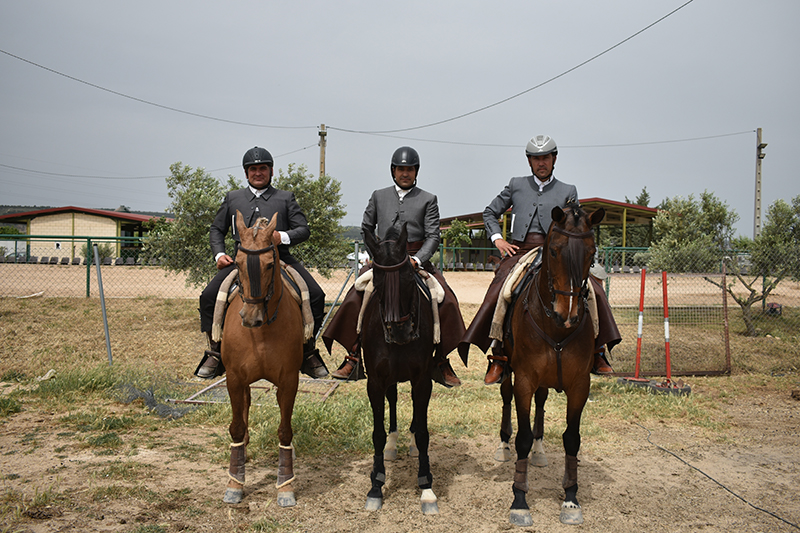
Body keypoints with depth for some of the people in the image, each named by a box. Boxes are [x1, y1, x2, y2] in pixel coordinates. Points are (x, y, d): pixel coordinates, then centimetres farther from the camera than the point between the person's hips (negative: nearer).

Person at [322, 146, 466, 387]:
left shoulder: (428, 200, 6)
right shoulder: (378, 196, 12)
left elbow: (433, 236, -2)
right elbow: (366, 229, 20)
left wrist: (415, 259, -17)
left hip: (417, 260, -1)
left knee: (447, 302, -19)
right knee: (355, 299, -18)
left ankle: (442, 362, -5)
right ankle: (353, 358, -8)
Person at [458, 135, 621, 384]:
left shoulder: (568, 191, 18)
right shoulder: (516, 185, 18)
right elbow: (490, 213, 24)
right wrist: (498, 239, 9)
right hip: (519, 250, 0)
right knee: (498, 295, -25)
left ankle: (596, 349, -6)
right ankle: (499, 359, -14)